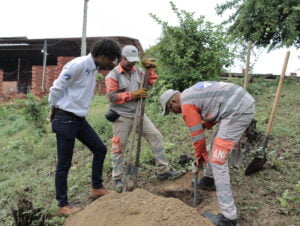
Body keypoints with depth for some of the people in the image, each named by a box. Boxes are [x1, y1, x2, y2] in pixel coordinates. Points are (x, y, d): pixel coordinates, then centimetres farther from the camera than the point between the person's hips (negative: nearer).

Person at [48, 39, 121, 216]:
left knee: (100, 149, 12)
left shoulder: (94, 69, 10)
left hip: (80, 120, 9)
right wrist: (55, 111, -3)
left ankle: (97, 188, 27)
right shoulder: (78, 65, -19)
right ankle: (63, 205, 13)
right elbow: (57, 88, -15)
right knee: (64, 163, 0)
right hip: (65, 120, -9)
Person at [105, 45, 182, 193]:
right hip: (122, 117, -5)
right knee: (118, 147, 3)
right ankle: (117, 179, 19)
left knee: (155, 136, 3)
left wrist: (151, 70, -5)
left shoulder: (137, 70, 7)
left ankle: (163, 171, 13)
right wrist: (132, 95, -22)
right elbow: (112, 96, -18)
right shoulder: (113, 75, -10)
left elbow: (149, 85, 9)